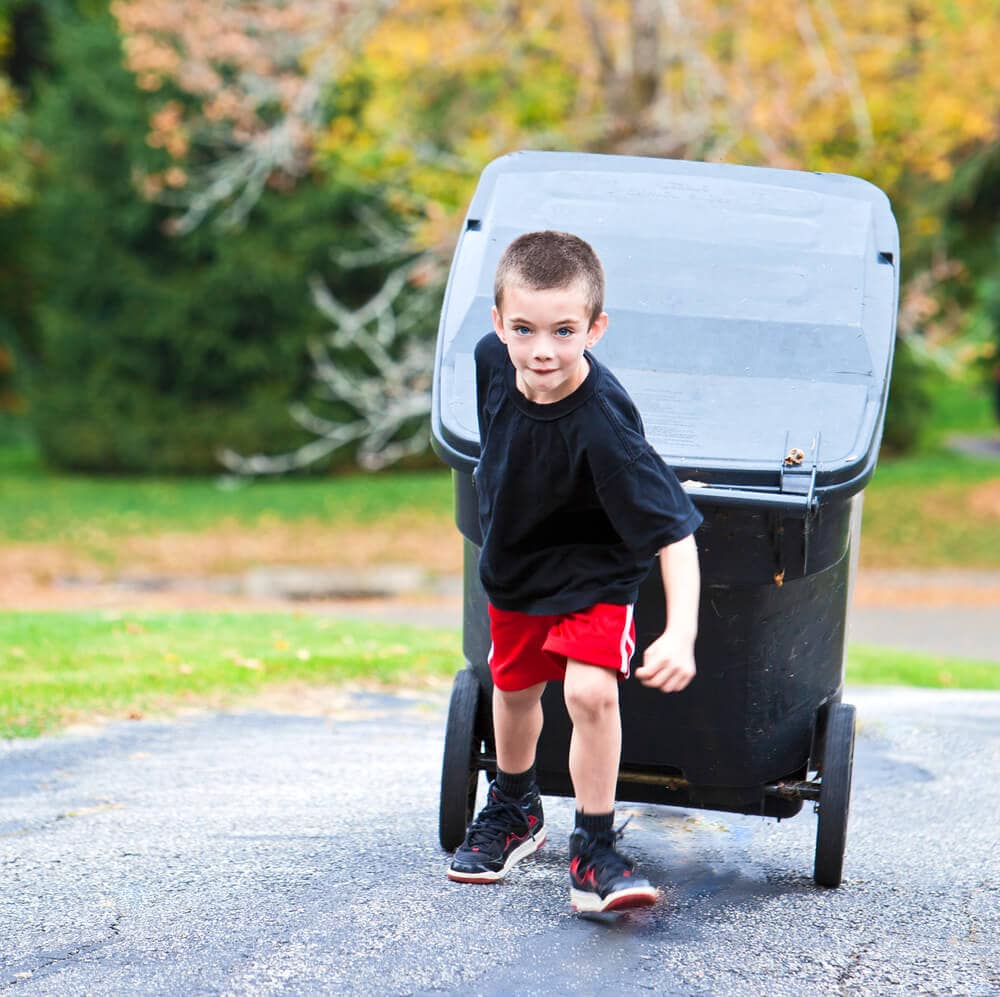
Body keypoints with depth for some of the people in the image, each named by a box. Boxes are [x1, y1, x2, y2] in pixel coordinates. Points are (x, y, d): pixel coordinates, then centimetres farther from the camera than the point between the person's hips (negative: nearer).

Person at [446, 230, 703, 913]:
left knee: (590, 690, -24)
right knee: (514, 688, 22)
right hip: (514, 559, 6)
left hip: (594, 571, -6)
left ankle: (596, 850, -10)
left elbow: (674, 531, -39)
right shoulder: (494, 360, -21)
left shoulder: (603, 427, -38)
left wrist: (682, 633, -48)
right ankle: (515, 811, 48)